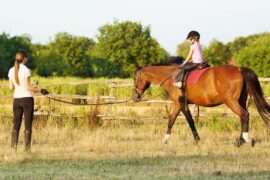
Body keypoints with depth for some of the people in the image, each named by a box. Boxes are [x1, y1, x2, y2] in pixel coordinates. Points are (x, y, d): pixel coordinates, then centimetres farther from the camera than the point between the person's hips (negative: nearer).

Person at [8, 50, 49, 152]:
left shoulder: (11, 70, 4)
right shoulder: (26, 70, -12)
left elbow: (11, 87, 9)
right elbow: (27, 87, -14)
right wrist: (40, 90, -4)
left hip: (16, 99, 5)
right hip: (27, 99, -5)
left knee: (16, 125, 9)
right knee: (28, 126, 1)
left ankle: (13, 148, 3)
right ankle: (27, 149, -1)